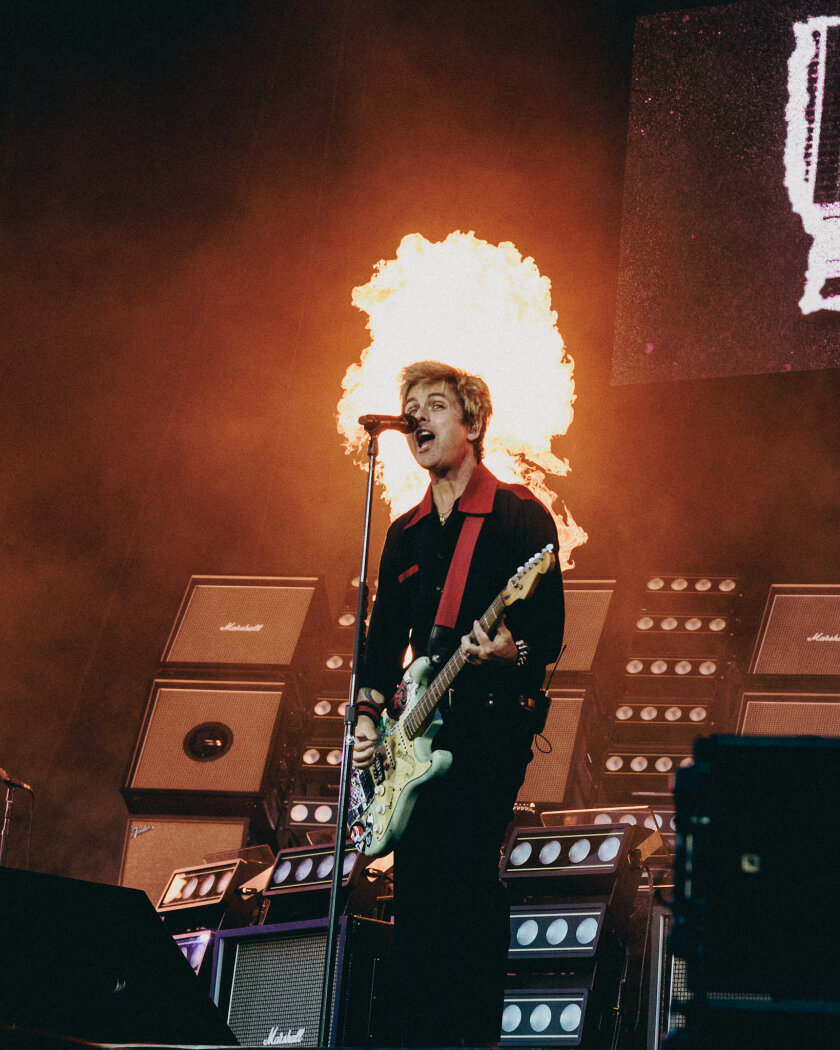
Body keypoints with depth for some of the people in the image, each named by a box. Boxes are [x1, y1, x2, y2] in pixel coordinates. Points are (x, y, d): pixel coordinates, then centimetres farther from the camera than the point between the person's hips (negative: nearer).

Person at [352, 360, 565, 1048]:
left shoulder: (520, 516, -2)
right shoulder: (405, 534, 18)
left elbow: (551, 634, -7)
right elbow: (385, 638, 22)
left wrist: (511, 656, -28)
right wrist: (369, 714, 8)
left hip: (492, 726, -7)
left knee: (465, 870, -18)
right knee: (415, 883, 4)